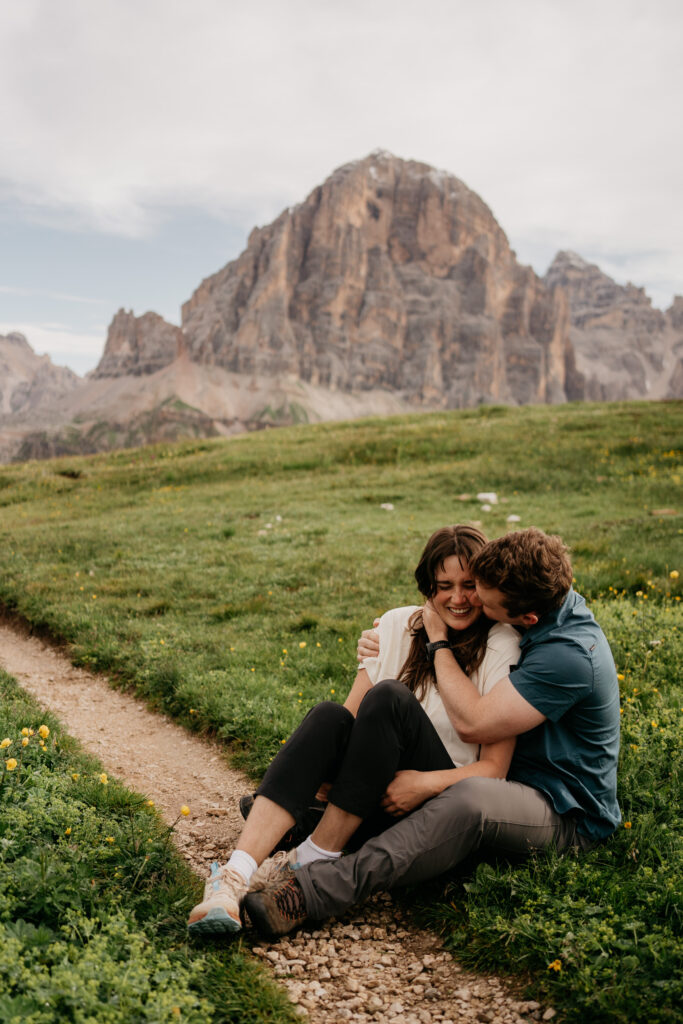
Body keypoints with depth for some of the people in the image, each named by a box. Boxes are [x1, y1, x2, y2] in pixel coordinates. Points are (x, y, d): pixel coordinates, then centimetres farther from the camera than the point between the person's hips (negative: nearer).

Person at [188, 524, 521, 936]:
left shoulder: (501, 645, -6)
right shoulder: (398, 625, 7)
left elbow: (495, 768, -8)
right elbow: (353, 714, 4)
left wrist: (427, 783, -24)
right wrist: (325, 769, -15)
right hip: (373, 795, 4)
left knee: (389, 698, -29)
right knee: (329, 716, -28)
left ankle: (311, 862, -23)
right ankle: (237, 874, -38)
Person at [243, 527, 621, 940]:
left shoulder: (569, 654, -28)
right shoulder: (553, 600, 0)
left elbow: (472, 723, -29)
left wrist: (439, 639, -18)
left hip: (568, 817, -9)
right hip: (516, 778, 9)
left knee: (470, 799, -42)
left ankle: (310, 893, -46)